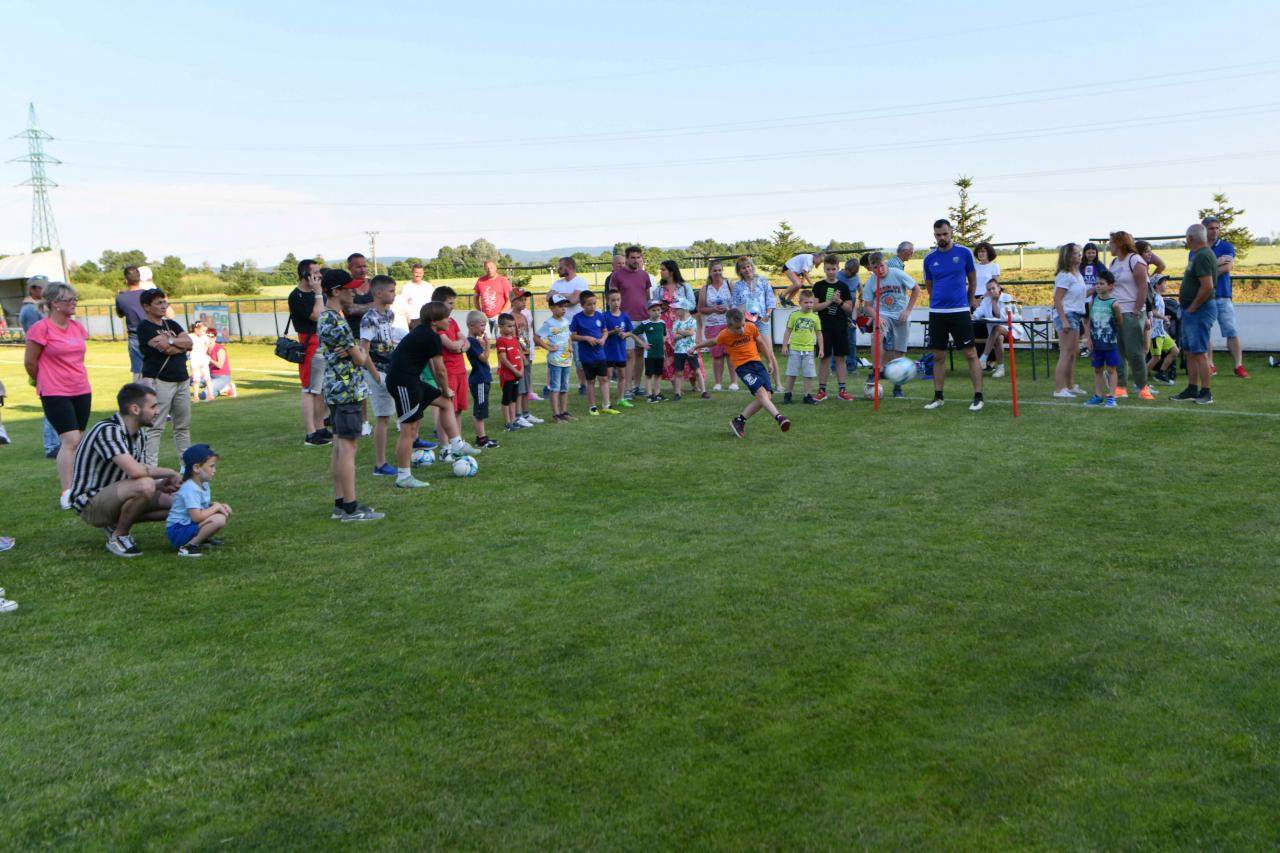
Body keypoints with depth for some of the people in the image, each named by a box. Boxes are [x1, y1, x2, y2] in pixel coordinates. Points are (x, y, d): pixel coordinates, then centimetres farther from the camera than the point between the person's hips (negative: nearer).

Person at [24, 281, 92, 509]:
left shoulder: (77, 326, 9)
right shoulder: (41, 328, -10)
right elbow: (30, 363, -3)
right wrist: (44, 383, 11)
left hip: (82, 391, 6)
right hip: (55, 394, -6)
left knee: (73, 441, 11)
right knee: (71, 440, -14)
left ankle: (72, 486, 20)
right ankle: (66, 494, -11)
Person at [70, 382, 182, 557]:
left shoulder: (139, 434, 5)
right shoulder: (108, 431, -24)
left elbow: (139, 472, 6)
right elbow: (135, 471, -36)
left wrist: (162, 484, -15)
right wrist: (170, 473, -21)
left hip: (115, 497, 9)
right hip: (90, 502, -9)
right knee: (144, 485, -34)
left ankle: (118, 524, 11)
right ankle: (118, 536, -11)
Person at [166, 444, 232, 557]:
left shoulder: (203, 484, 8)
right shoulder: (191, 489, -23)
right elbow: (196, 517, -30)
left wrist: (220, 506, -3)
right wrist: (216, 507, -16)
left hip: (190, 525, 10)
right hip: (178, 531, -10)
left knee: (226, 513, 6)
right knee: (218, 520, -29)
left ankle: (202, 538, 7)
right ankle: (188, 547, -20)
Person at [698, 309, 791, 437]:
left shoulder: (751, 327, -1)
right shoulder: (724, 335, -7)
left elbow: (761, 343, 15)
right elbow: (712, 342, 14)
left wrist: (770, 361, 20)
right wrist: (696, 347, 28)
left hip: (757, 362, 4)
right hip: (742, 367, -4)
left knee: (768, 395, -7)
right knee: (761, 392, -25)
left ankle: (739, 420, 2)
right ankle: (778, 417, -37)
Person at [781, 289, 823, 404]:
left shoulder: (815, 317, 4)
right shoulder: (794, 315, 0)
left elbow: (819, 333, 9)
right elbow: (788, 331, 3)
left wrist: (821, 349, 6)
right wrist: (784, 346, -1)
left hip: (809, 350, 1)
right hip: (794, 349, -1)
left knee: (809, 375, 2)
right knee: (792, 374, 6)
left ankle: (807, 396, 10)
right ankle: (787, 394, 17)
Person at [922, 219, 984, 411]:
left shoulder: (964, 253, -1)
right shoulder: (929, 258, 5)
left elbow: (972, 279, 12)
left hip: (960, 311, -3)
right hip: (936, 312, 3)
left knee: (971, 354, -5)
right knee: (938, 356, 7)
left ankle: (978, 397, -1)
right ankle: (938, 397, 16)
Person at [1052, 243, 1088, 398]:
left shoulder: (1077, 274, 15)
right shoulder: (1064, 275, -13)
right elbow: (1057, 300, -18)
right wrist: (1064, 321, -23)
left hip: (1076, 316, 10)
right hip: (1066, 315, -10)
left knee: (1074, 353, 16)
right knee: (1066, 354, -10)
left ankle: (1070, 386, 26)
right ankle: (1059, 389, -7)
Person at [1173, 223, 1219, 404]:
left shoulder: (1202, 256, -16)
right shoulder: (1198, 255, 16)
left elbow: (1207, 286, -26)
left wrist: (1192, 308, -17)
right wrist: (1186, 308, 17)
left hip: (1200, 310, -10)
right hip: (1192, 310, 10)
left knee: (1199, 353, -9)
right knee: (1190, 352, 13)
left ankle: (1206, 393, -6)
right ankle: (1192, 390, 20)